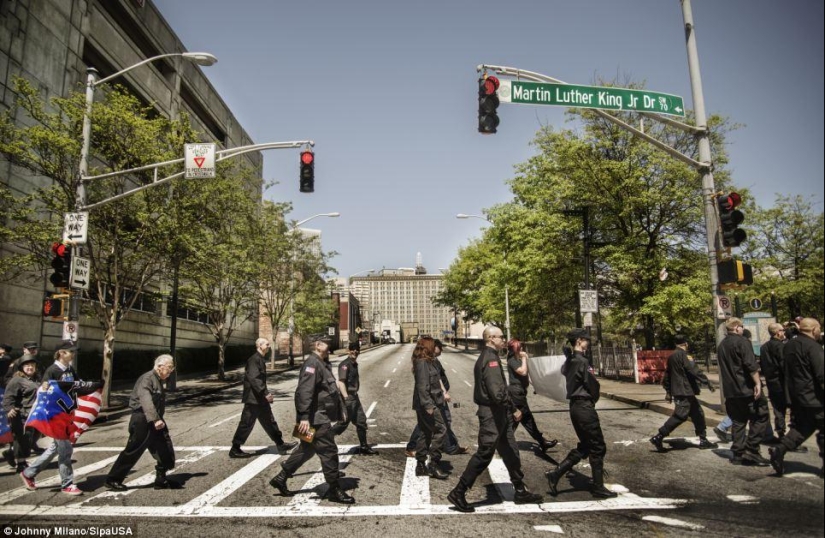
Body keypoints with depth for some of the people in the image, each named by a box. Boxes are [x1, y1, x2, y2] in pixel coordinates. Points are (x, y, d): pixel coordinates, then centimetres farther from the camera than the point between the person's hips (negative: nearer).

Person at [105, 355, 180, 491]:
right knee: (133, 451, -1)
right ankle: (113, 480, 15)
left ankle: (161, 480, 19)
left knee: (165, 450, 8)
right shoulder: (147, 379, -16)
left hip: (154, 421, 9)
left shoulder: (158, 381, 15)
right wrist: (155, 419, -39)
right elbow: (146, 400, -30)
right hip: (142, 421, -9)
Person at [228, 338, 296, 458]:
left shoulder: (260, 359, 14)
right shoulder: (254, 359, -17)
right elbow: (253, 378, -26)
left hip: (260, 398, 10)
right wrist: (265, 393, -28)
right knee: (246, 424, 0)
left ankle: (280, 445, 19)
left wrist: (266, 393, 19)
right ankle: (235, 449, 11)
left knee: (269, 421, 13)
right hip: (253, 398, -10)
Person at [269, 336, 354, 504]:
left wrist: (339, 412, 28)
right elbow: (304, 391, -27)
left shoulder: (323, 363, 16)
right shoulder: (312, 363, -17)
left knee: (307, 450, 19)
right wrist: (304, 416, -32)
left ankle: (280, 478, 30)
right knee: (329, 452, -3)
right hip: (317, 419, -11)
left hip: (321, 417, 11)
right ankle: (335, 490, 8)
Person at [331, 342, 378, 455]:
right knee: (344, 422, -5)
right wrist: (346, 398, -36)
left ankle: (364, 447, 20)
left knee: (361, 420, 11)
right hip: (348, 398, -9)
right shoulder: (345, 364, -16)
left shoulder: (354, 364, 13)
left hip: (354, 397, 9)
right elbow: (341, 382, -27)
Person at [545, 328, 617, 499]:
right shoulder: (582, 361, -16)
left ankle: (555, 474, 10)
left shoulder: (569, 360, 10)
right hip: (584, 406, -9)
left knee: (584, 446, 16)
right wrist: (593, 399, 5)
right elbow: (593, 386, -13)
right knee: (598, 447, 4)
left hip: (575, 406, 9)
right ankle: (598, 488, 14)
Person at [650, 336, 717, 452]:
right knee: (680, 415, -10)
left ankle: (703, 440, 21)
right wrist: (707, 383, -15)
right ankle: (658, 437, -11)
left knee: (698, 414, 16)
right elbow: (694, 371, -20)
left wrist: (668, 391, 26)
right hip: (684, 391, -10)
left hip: (678, 391, 10)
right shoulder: (682, 355, -13)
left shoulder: (672, 357, 15)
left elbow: (667, 375, 20)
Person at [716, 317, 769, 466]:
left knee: (738, 421, 11)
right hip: (747, 389, -7)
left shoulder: (721, 346, 16)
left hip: (730, 391, 7)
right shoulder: (742, 341, -8)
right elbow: (751, 365, -18)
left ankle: (738, 454, 10)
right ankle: (751, 450, -6)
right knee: (760, 417, 1)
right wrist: (757, 383, -18)